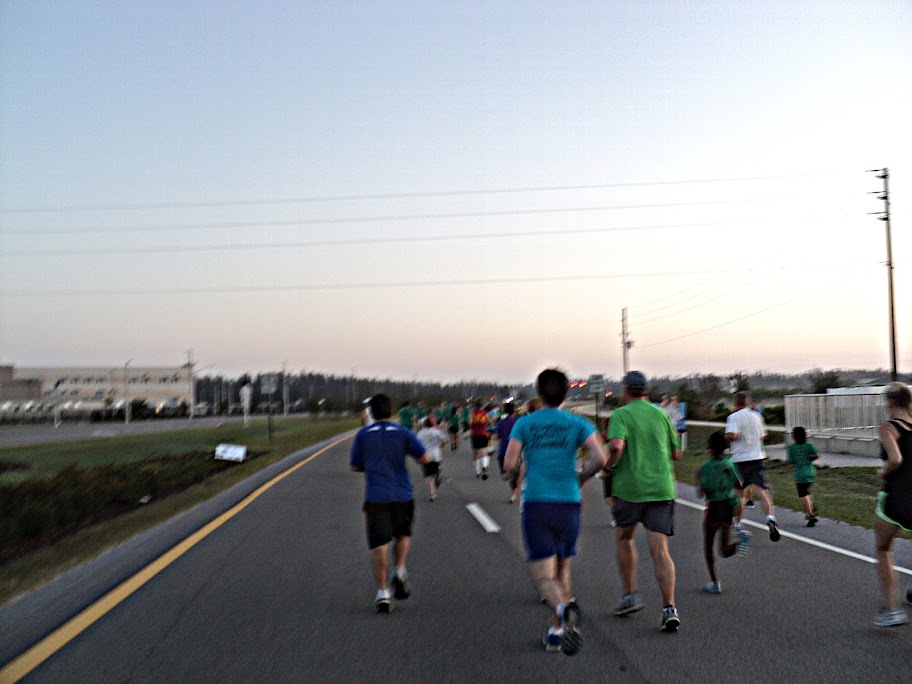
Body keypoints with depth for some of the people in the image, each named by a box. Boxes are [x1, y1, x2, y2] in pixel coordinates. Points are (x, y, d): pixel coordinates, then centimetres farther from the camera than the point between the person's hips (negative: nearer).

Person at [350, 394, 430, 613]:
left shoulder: (363, 435, 2)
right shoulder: (403, 432, 1)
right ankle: (400, 572, 4)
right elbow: (424, 459, -2)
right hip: (403, 495, 1)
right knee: (403, 535, 23)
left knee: (378, 545, 2)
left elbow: (355, 467, 7)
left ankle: (383, 593, -2)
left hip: (375, 497, -1)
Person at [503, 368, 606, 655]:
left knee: (543, 576, -2)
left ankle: (563, 608, -32)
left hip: (536, 505, -2)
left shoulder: (524, 423, 2)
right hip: (568, 503, 2)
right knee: (562, 570, 20)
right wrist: (581, 477, 11)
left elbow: (509, 466, -6)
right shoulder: (578, 424, 4)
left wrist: (510, 473, 17)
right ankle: (556, 631, 20)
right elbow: (600, 459, -8)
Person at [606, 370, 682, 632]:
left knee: (623, 538, 20)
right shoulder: (661, 414, 10)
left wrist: (609, 465, -5)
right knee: (659, 549, 0)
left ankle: (630, 594, 21)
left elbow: (616, 446, -23)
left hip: (630, 487, -3)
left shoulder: (621, 414, -4)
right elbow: (675, 454, 16)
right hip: (662, 487, 3)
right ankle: (669, 608, -9)